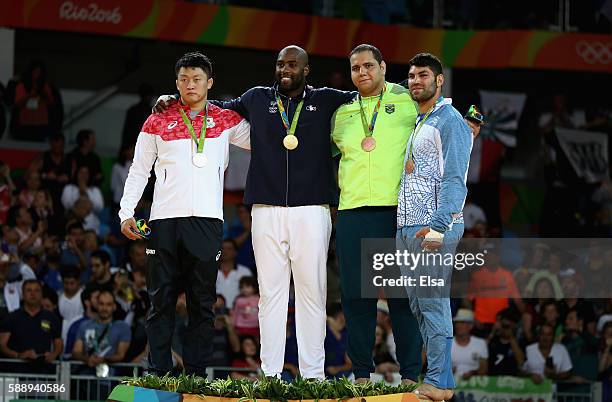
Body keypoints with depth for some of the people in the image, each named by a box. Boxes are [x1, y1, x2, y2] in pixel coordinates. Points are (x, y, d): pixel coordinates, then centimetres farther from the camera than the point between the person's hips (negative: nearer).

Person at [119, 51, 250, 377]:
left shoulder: (226, 121, 13)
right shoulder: (158, 122, 11)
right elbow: (138, 171, 12)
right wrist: (126, 212, 2)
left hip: (207, 220, 0)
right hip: (164, 220, 0)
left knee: (202, 304, 0)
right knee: (161, 301, -1)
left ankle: (196, 374, 1)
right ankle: (159, 374, 0)